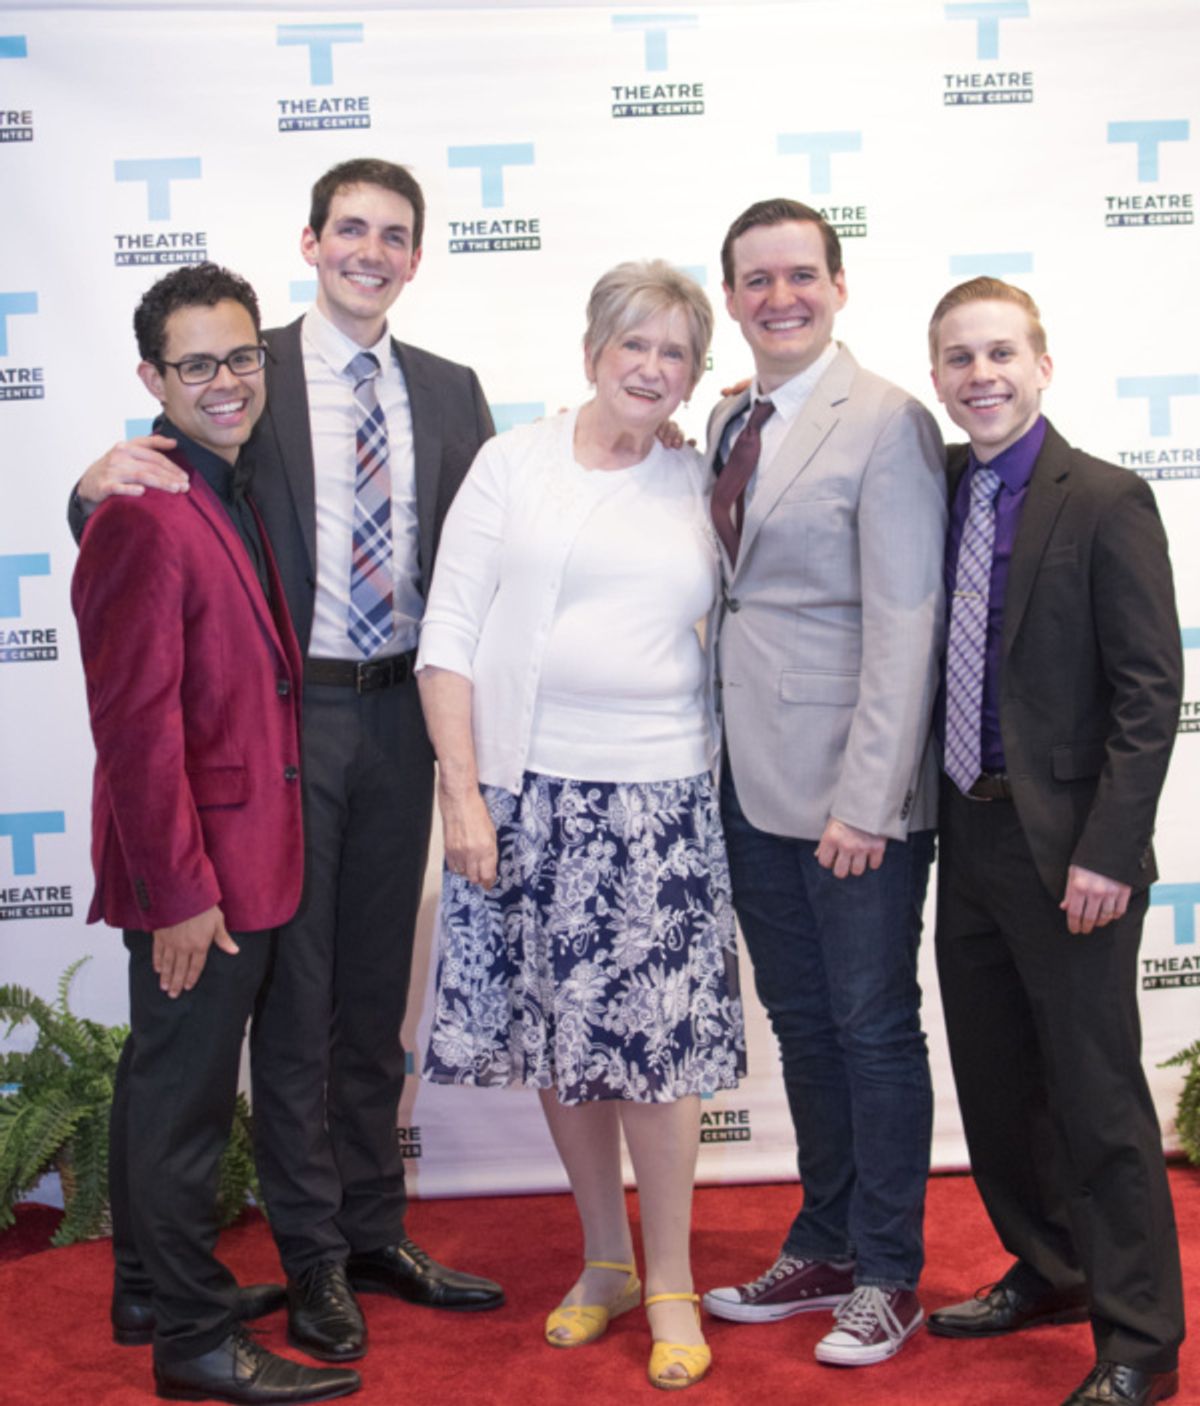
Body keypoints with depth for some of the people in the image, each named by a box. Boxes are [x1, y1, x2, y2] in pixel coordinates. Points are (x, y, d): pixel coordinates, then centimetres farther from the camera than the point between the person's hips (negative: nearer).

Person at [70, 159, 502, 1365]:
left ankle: (374, 1229, 29)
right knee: (293, 982, 4)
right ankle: (313, 1254, 20)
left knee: (378, 981, 14)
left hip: (400, 712, 4)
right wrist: (106, 483, -26)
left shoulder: (448, 392, 10)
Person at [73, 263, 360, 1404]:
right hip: (198, 876, -10)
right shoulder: (145, 518, -20)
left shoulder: (225, 496, 11)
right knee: (184, 1098, 4)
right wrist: (181, 892, -21)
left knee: (167, 1082, 21)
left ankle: (154, 1289, 38)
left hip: (237, 859, 10)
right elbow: (136, 727, -22)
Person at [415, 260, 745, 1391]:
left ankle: (670, 1280, 18)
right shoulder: (515, 462, 4)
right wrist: (462, 791, -7)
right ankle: (604, 1261, 28)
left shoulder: (701, 486, 9)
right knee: (557, 1037, 9)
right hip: (528, 791, 0)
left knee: (658, 1038, -1)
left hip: (659, 799, 0)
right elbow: (449, 635, -1)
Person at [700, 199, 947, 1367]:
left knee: (873, 1028, 6)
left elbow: (903, 627, -15)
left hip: (854, 791, -7)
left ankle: (886, 1277, 22)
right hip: (754, 783, 7)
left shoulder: (887, 423, -10)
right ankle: (823, 1247, 32)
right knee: (800, 1021, 16)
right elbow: (732, 592, 12)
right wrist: (720, 756, 5)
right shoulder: (727, 422, 12)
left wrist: (866, 801, -19)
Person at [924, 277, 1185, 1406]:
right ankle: (1046, 1271, 38)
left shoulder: (1107, 503, -10)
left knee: (1095, 1095, 2)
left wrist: (1106, 851, -18)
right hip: (968, 837, 6)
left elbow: (1150, 690, -14)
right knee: (993, 1080, 17)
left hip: (1067, 853, -6)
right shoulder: (937, 492, 7)